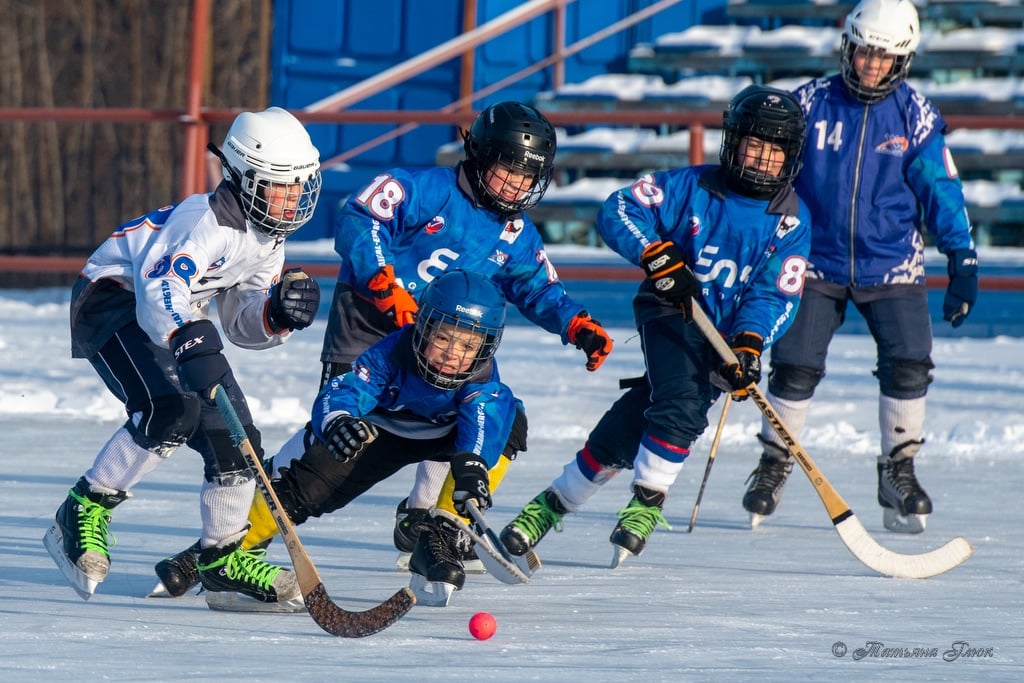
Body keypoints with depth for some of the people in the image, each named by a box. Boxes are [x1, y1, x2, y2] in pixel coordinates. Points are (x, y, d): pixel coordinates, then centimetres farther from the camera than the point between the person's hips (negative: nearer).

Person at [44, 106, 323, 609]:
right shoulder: (204, 223, -25)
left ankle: (222, 555, 17)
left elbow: (242, 323, 8)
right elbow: (158, 296, -36)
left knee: (233, 433, 2)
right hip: (112, 301, -9)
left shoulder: (268, 239, 5)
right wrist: (190, 343, -54)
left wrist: (279, 313, -13)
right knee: (172, 411, -31)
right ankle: (84, 512, -19)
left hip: (176, 318, 9)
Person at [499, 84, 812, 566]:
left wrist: (748, 346, -22)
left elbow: (777, 296, -6)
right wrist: (658, 254, -22)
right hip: (668, 313, -2)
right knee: (679, 396, -23)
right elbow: (617, 212, -7)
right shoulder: (692, 187, -4)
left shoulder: (791, 220, 0)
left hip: (726, 336, 2)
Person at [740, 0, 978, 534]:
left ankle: (898, 471, 6)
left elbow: (940, 190, -1)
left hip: (891, 265, 0)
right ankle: (774, 465, 15)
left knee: (908, 365, -11)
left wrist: (963, 261, -6)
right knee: (795, 366, -6)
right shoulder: (810, 104, -4)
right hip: (817, 262, 0)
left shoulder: (915, 116, -3)